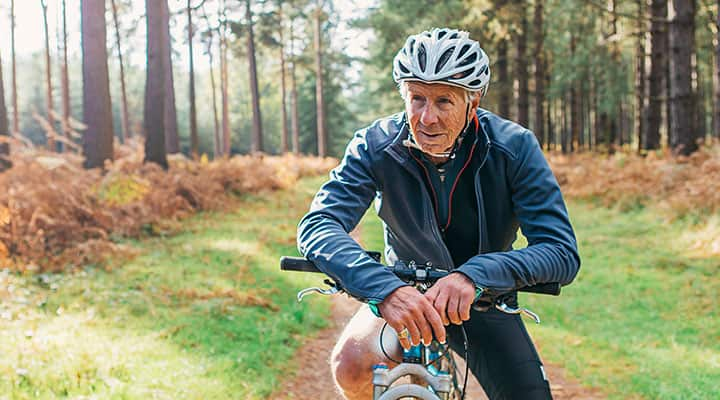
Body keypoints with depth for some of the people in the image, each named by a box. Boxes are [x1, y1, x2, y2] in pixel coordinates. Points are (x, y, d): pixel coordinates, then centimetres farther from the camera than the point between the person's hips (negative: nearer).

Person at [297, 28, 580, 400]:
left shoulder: (514, 147, -21)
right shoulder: (376, 146, -20)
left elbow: (563, 252, -27)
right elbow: (317, 225, -31)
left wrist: (473, 275, -44)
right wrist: (385, 288, -49)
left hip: (484, 302, 0)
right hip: (405, 295, 0)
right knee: (351, 365, -26)